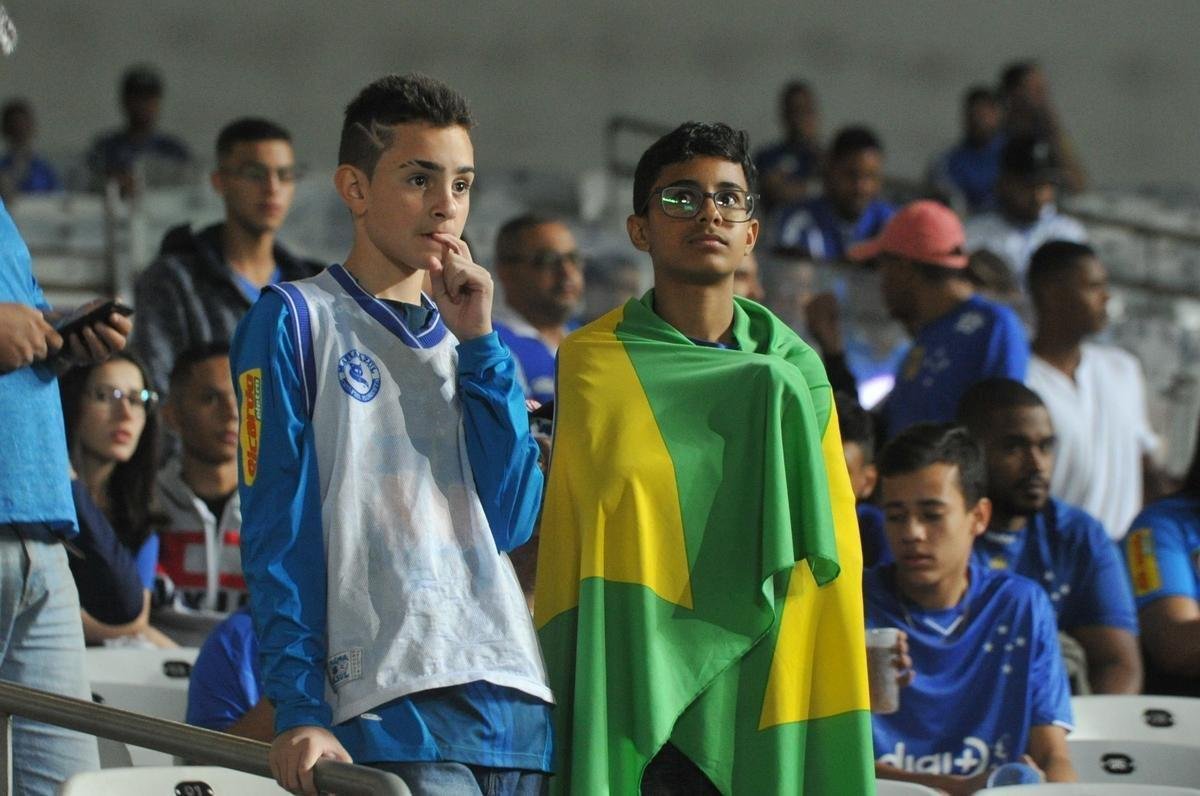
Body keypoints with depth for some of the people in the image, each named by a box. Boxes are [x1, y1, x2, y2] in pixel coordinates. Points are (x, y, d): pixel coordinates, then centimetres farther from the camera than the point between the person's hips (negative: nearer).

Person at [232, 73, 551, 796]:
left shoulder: (463, 341, 20)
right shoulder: (298, 320, 4)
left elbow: (513, 521, 7)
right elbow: (278, 532, -2)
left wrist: (478, 344, 4)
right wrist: (298, 706, -12)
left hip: (516, 702, 6)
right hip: (392, 703, -6)